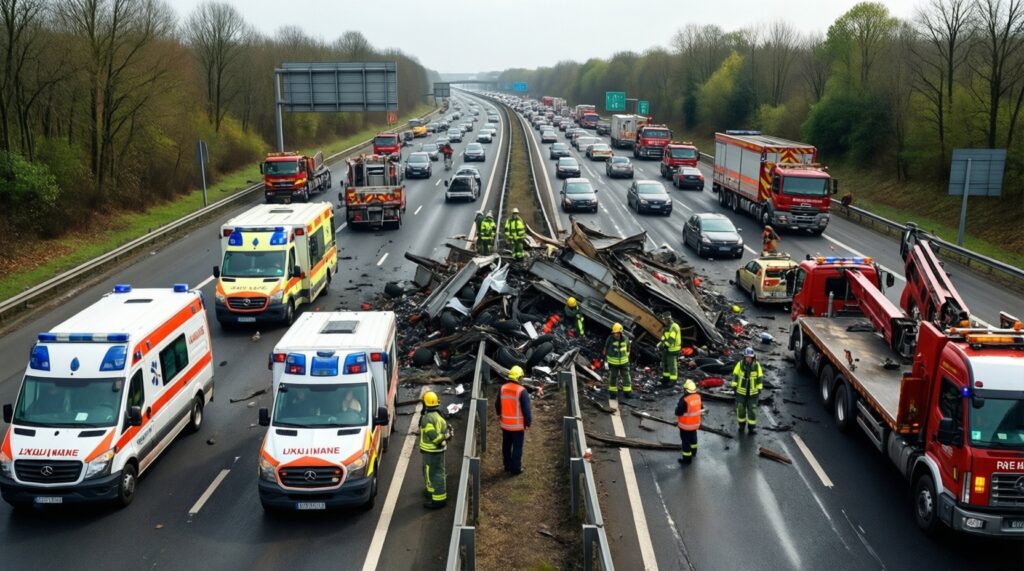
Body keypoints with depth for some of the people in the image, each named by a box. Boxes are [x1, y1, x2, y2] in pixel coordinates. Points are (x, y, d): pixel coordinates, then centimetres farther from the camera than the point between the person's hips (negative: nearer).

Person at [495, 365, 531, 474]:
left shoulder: (502, 388, -4)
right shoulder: (522, 391, -21)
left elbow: (497, 405, 10)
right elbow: (527, 409, -18)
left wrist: (499, 415, 27)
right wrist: (528, 422, -6)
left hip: (505, 423, 5)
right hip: (518, 425, -5)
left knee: (506, 446, 19)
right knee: (517, 447, 8)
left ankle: (507, 466, 32)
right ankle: (515, 468, 16)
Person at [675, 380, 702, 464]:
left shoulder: (684, 400, -32)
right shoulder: (698, 397, -10)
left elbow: (678, 412, -23)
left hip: (686, 425, -7)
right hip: (695, 423, 7)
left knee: (686, 440, 8)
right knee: (693, 437, 28)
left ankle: (687, 458, 17)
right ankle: (693, 452, 50)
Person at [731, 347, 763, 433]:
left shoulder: (756, 365, -7)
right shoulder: (740, 364, -8)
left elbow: (759, 377, 1)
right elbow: (735, 375, 1)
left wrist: (759, 388, 2)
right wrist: (734, 386, 0)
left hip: (753, 392, -1)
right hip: (741, 391, 1)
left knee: (752, 409, 1)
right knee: (740, 409, 9)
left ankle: (752, 426, 11)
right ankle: (741, 425, 26)